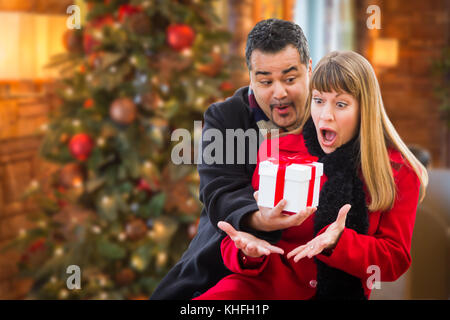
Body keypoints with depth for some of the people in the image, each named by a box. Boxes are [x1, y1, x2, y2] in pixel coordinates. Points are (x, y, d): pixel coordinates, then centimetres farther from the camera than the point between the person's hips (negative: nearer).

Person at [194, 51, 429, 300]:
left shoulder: (399, 171, 2)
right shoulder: (276, 151, 5)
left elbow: (396, 259, 0)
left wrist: (338, 243, -20)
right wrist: (248, 252, -19)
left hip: (345, 291, 1)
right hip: (268, 286, -1)